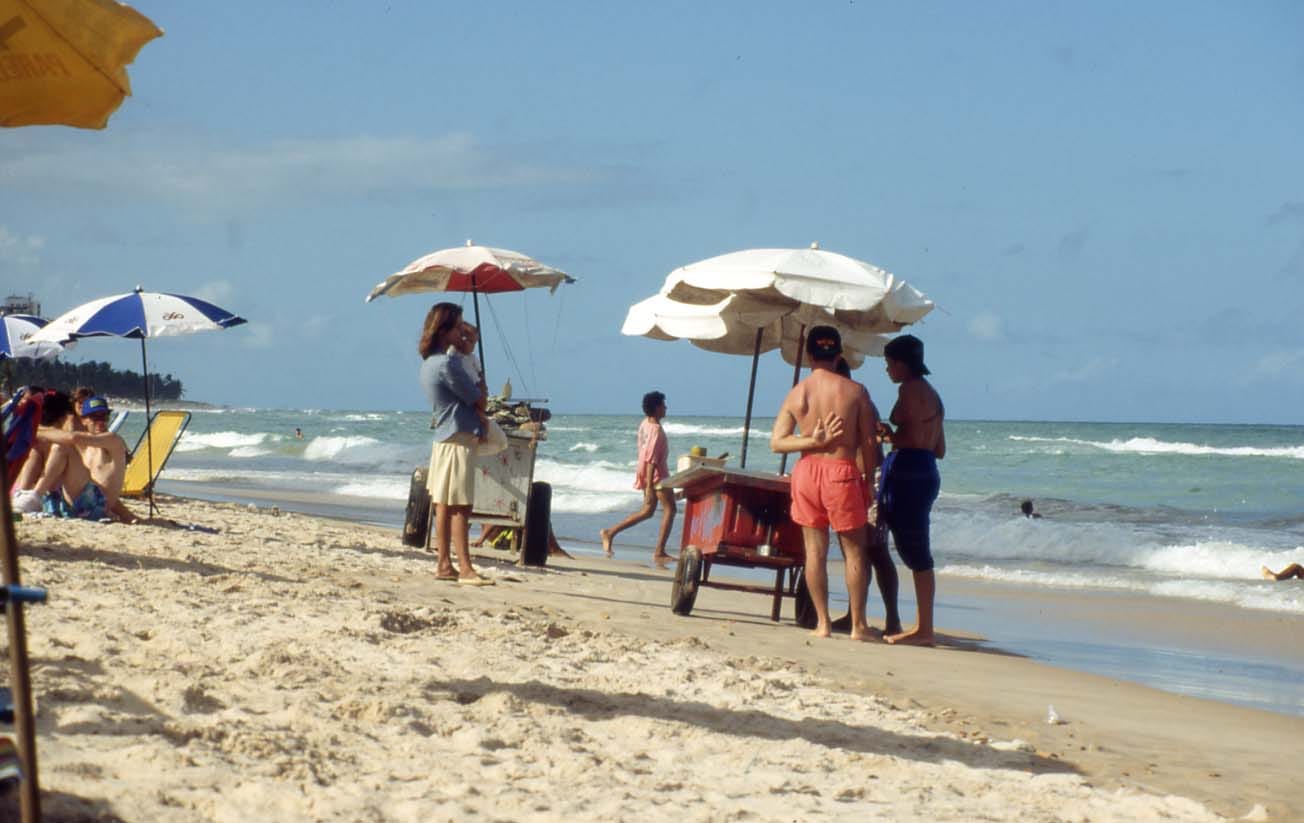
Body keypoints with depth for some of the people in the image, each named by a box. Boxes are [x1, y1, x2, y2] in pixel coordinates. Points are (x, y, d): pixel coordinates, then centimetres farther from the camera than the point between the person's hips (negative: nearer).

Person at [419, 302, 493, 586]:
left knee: (444, 506, 11)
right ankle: (466, 569, -12)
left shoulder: (429, 361, 14)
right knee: (460, 507, -10)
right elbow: (474, 396, -10)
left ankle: (444, 565, 13)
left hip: (443, 437, 10)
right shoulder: (447, 363, -17)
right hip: (459, 438, -10)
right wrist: (479, 388, 9)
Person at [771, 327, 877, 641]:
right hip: (842, 472, -2)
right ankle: (858, 624, 7)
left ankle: (822, 622, 10)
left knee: (815, 550, 8)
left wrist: (814, 442, -7)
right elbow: (868, 444, -3)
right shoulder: (854, 391, -5)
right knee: (854, 552, 6)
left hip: (807, 472, 2)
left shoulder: (796, 393, 1)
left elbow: (776, 443, -4)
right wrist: (868, 482, 7)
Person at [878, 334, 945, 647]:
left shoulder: (910, 389, -8)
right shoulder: (931, 393, 21)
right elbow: (939, 449, 22)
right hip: (926, 473, 10)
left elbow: (914, 438, -17)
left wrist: (888, 435, -1)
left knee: (915, 553, -9)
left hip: (907, 472, -10)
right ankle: (924, 628, 11)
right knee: (916, 554, 11)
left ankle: (925, 630, -10)